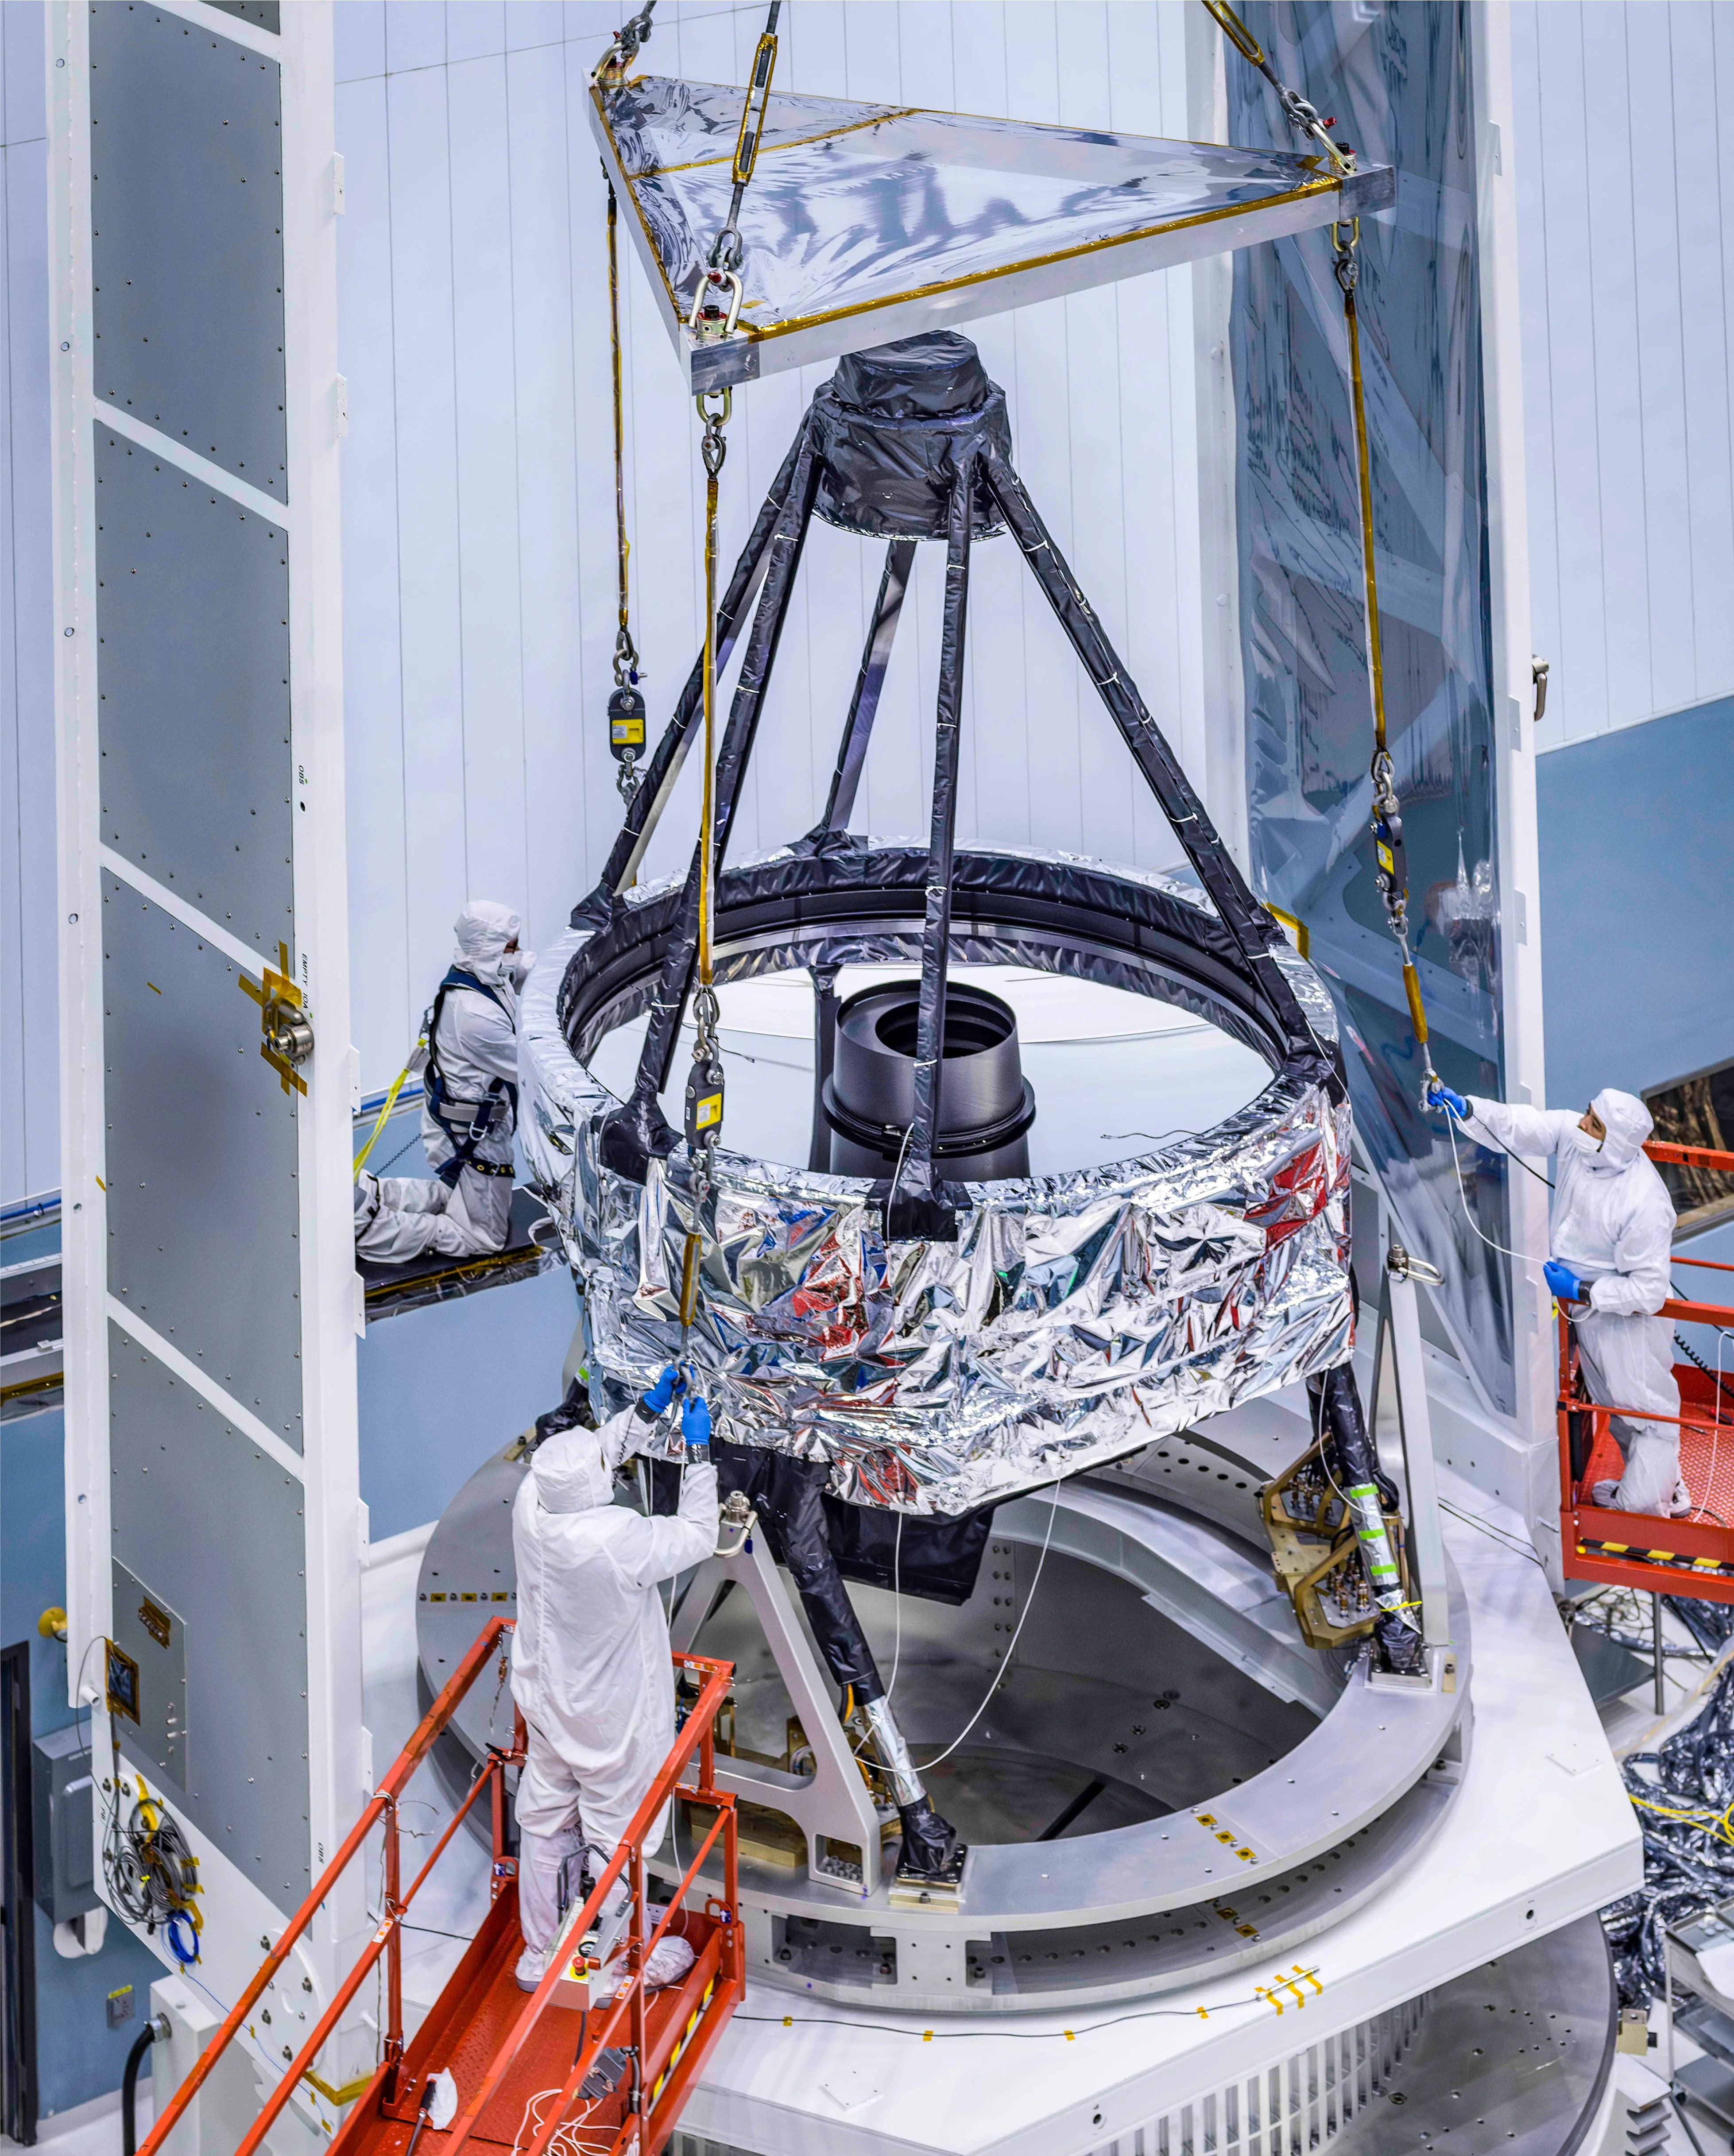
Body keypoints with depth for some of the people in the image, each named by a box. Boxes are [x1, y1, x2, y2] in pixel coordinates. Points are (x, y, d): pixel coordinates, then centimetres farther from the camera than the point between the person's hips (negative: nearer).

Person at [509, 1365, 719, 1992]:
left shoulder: (532, 1501, -17)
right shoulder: (620, 1540, -35)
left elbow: (597, 1456, 4)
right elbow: (696, 1538, -18)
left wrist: (650, 1408, 3)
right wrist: (698, 1452, -14)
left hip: (547, 1701, 6)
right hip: (612, 1718, -6)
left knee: (545, 1826, 21)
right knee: (617, 1837, 13)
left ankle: (538, 1957, 37)